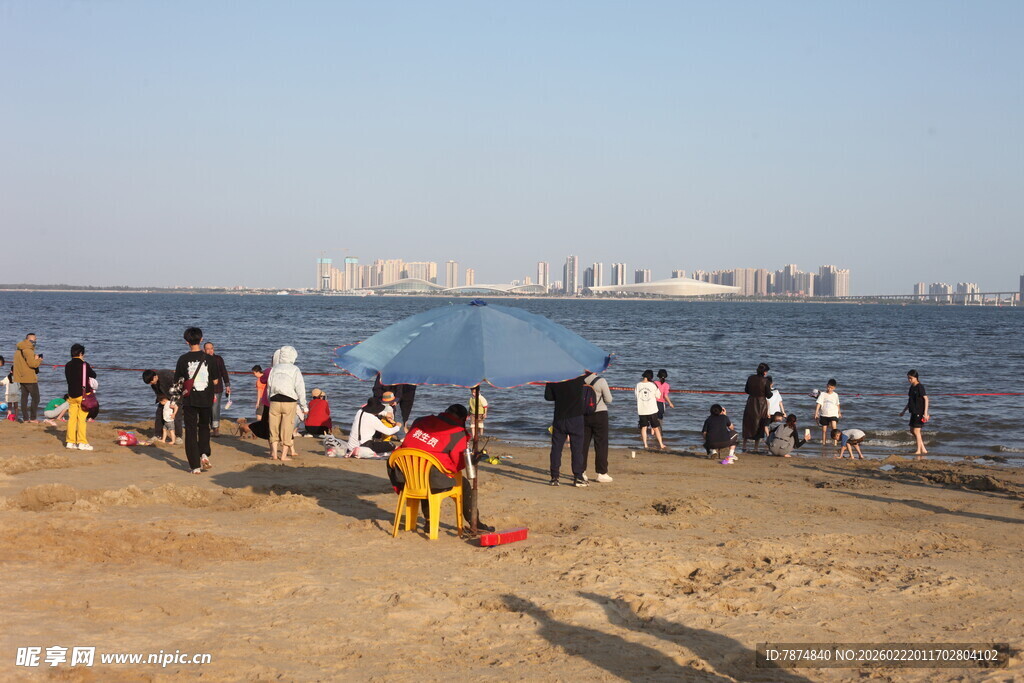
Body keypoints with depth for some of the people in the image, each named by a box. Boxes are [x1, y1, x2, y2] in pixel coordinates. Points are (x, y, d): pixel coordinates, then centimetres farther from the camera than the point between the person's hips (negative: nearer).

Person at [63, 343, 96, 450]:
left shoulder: (67, 366, 6)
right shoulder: (84, 365, -12)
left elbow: (68, 378, 13)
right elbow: (93, 375, 0)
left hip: (71, 394, 6)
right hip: (83, 394, -6)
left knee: (72, 418, 11)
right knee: (82, 419, -5)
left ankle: (70, 441, 14)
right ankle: (82, 442, -5)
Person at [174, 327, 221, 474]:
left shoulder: (183, 359, -7)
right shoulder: (209, 359, -5)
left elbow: (178, 382, -4)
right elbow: (215, 381, 0)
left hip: (189, 400, -1)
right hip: (206, 399, 1)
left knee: (191, 430, 4)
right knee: (204, 426, 23)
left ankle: (195, 466, 1)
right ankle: (204, 454, 2)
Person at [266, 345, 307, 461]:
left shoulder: (274, 369, 8)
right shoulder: (295, 370, -3)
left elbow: (269, 387, 11)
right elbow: (300, 389, -4)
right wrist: (304, 406, 2)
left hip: (274, 401, 3)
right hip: (289, 402, -3)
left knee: (274, 428, 10)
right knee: (287, 429, 4)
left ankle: (274, 453, 7)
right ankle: (284, 455, 6)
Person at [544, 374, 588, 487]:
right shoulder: (578, 377, -10)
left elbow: (548, 396, 2)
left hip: (559, 418, 2)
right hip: (576, 417, -2)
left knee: (556, 448, 7)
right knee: (577, 448, 4)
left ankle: (555, 477, 6)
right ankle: (578, 478, 4)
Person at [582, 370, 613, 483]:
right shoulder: (601, 381, -12)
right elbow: (609, 400, -7)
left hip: (584, 415, 4)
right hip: (599, 414, -4)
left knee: (583, 443, 10)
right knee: (601, 444, 2)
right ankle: (601, 473, 2)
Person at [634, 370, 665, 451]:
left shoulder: (638, 385, -6)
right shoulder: (653, 385, -9)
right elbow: (658, 395, 1)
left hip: (642, 410, 1)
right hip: (652, 409, -1)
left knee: (643, 427, 10)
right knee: (656, 427, 10)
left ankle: (645, 444, 3)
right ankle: (661, 444, 13)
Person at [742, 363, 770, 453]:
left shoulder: (750, 378, -4)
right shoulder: (765, 381, -15)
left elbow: (746, 390, 6)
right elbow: (768, 395, -11)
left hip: (750, 403, 3)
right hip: (761, 404, -3)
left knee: (747, 425, 16)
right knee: (759, 426, 10)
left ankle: (744, 447, 19)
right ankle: (755, 448, 11)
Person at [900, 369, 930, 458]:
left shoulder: (920, 387, -13)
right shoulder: (912, 387, 13)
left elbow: (926, 399, -16)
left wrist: (925, 412, -21)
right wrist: (904, 411, 24)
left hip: (919, 412, -9)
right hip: (913, 412, 9)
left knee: (916, 431, -7)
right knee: (912, 430, 10)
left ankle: (919, 450, 2)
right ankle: (923, 449, 17)